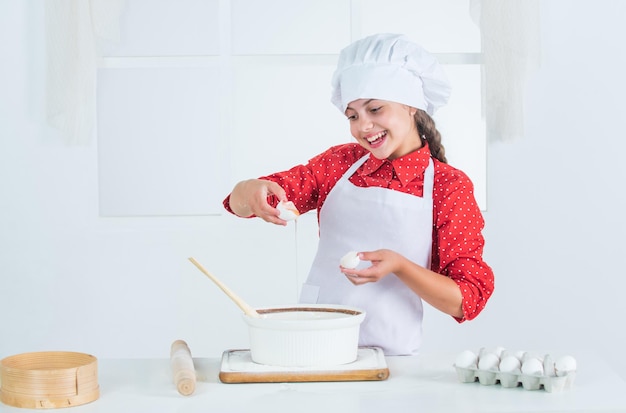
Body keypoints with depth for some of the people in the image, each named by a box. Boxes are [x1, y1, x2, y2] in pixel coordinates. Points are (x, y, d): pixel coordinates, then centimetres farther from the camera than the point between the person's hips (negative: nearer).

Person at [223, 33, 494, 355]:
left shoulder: (449, 186, 0)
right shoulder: (338, 162, 9)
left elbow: (469, 301, -3)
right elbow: (239, 203, 6)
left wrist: (399, 266, -17)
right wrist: (252, 191, -17)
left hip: (389, 358, -3)